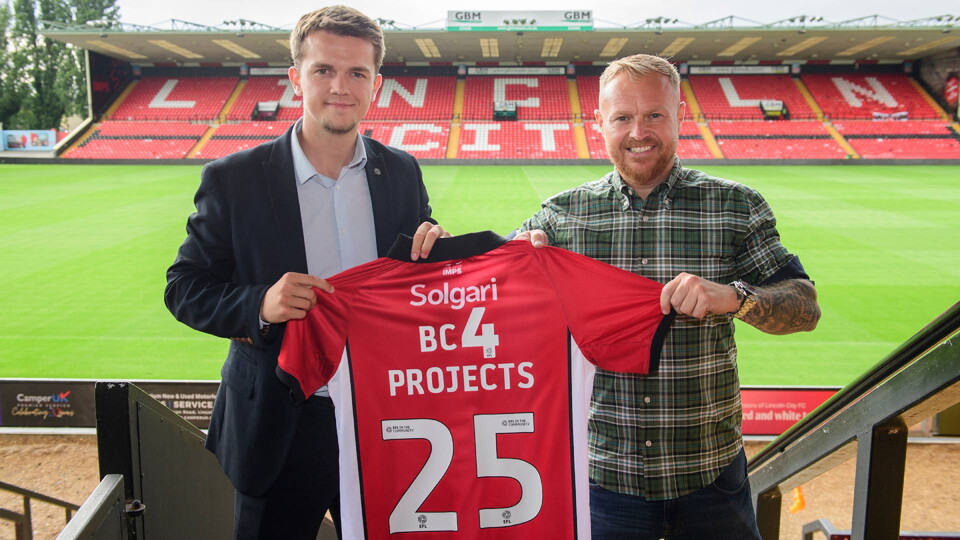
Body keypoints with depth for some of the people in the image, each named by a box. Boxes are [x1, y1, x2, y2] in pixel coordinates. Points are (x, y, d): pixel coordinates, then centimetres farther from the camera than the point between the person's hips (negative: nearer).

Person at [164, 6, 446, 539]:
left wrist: (436, 247, -15)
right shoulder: (233, 180, -9)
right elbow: (183, 288, -5)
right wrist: (260, 305, -24)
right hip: (277, 431, -2)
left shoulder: (402, 172, 0)